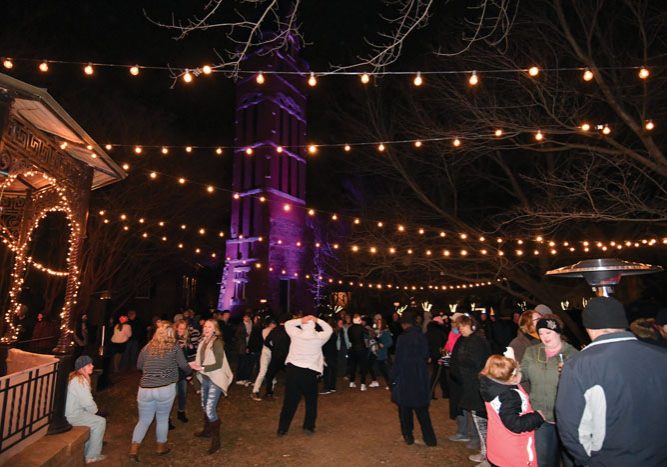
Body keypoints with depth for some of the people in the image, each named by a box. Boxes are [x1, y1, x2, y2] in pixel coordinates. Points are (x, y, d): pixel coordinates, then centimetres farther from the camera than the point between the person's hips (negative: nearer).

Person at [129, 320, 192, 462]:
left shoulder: (147, 347, 7)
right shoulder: (174, 348, -2)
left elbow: (139, 366, 20)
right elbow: (184, 366, 5)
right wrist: (189, 372, 27)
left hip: (145, 389, 3)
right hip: (165, 389, -2)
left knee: (144, 420, 19)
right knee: (162, 419, 17)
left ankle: (134, 449, 13)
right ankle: (161, 447, 31)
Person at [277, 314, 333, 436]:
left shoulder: (296, 334, -5)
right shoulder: (319, 337, -7)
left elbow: (288, 324, 13)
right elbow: (329, 330, 11)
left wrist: (300, 320, -2)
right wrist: (317, 320, 1)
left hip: (293, 369, 2)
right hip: (310, 372, -1)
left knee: (290, 400, 10)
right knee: (311, 401, 18)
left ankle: (282, 428, 16)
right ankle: (309, 427, 22)